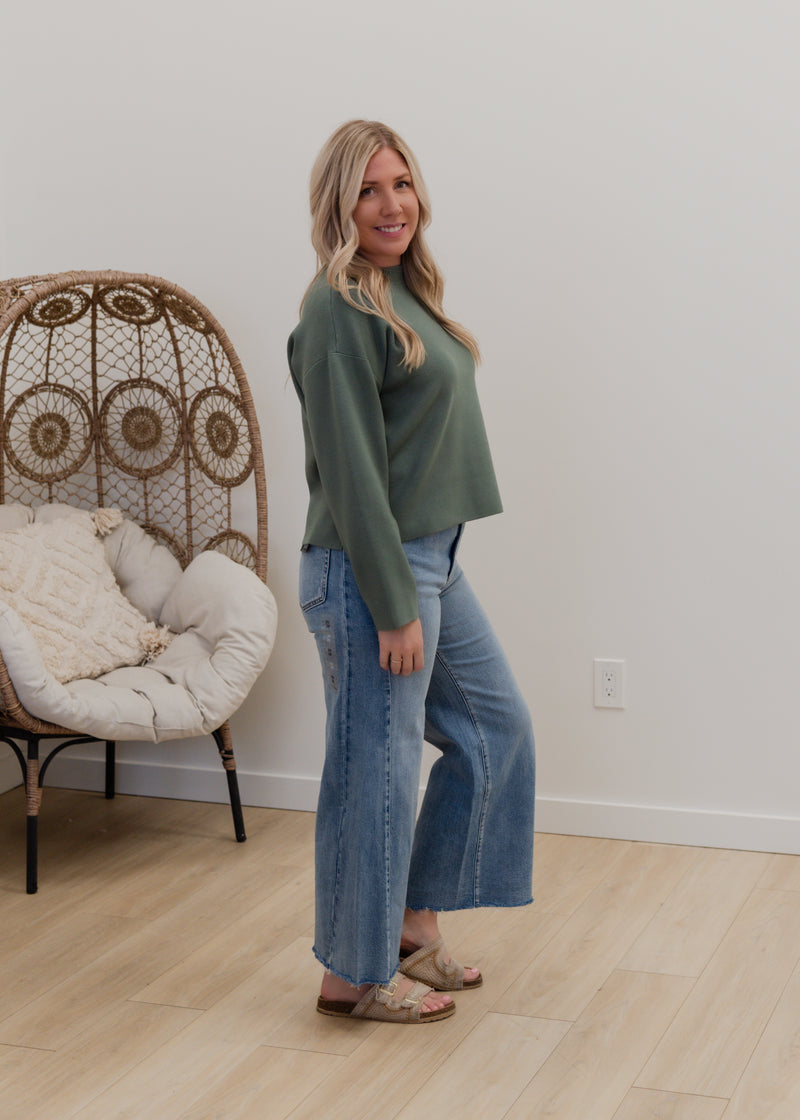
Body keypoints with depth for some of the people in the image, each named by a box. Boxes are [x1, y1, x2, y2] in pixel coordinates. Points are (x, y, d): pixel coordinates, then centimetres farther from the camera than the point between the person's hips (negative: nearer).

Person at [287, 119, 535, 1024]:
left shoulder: (405, 292, 13)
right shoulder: (339, 311, -16)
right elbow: (350, 469, -20)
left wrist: (421, 586, 16)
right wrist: (392, 608, -20)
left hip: (432, 559, 10)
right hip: (369, 572, -10)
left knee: (496, 726, 17)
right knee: (376, 769, 0)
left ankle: (414, 923, 26)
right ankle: (355, 975, 16)